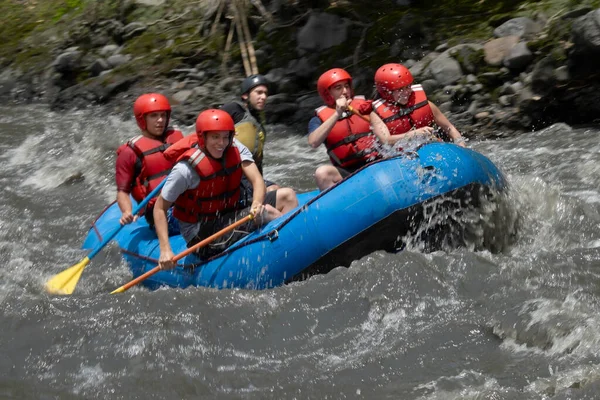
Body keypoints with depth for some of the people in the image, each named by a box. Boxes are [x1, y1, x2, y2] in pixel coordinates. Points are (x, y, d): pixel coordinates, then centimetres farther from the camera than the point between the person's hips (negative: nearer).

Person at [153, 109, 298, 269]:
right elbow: (159, 208, -14)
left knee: (287, 195, -7)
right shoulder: (187, 169, -19)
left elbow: (257, 181, -14)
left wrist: (256, 204, -37)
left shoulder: (236, 149, -3)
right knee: (266, 212, -25)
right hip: (201, 236, -7)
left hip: (231, 216, 7)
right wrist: (165, 250, -25)